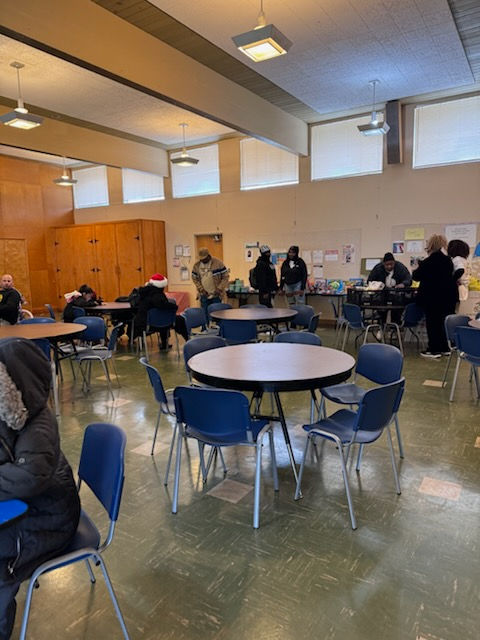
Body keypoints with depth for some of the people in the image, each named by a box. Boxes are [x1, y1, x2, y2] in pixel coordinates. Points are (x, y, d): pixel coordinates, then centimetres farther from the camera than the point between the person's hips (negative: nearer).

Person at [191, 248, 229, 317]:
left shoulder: (218, 263, -7)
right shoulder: (196, 265, 3)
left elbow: (225, 276, -6)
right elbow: (194, 278, 9)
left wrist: (219, 288, -13)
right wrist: (201, 289, -5)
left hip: (216, 295, -3)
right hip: (204, 295, 3)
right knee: (205, 314, 6)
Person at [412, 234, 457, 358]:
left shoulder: (429, 261, -16)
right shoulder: (448, 260, 8)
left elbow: (416, 276, -10)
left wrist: (417, 269, 13)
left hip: (433, 297, -7)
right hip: (448, 295, 7)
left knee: (433, 323, 0)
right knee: (444, 322, 13)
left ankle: (434, 350, 3)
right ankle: (445, 348, 20)